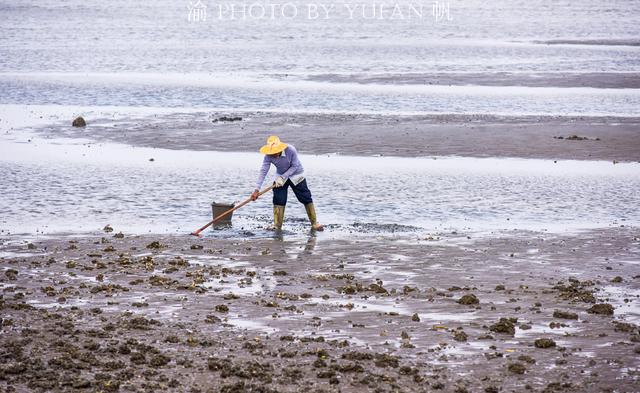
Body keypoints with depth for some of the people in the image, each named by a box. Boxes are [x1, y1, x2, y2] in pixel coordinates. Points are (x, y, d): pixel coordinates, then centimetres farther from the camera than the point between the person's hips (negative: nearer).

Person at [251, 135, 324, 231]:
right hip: (280, 177, 2)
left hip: (296, 175, -2)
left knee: (306, 198, -1)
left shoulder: (291, 150, -33)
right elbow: (263, 171, -26)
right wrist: (257, 189, -32)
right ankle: (277, 225, 4)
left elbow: (294, 166, -23)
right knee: (278, 200, -5)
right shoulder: (268, 156, -25)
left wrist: (283, 177, -29)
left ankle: (314, 223, 9)